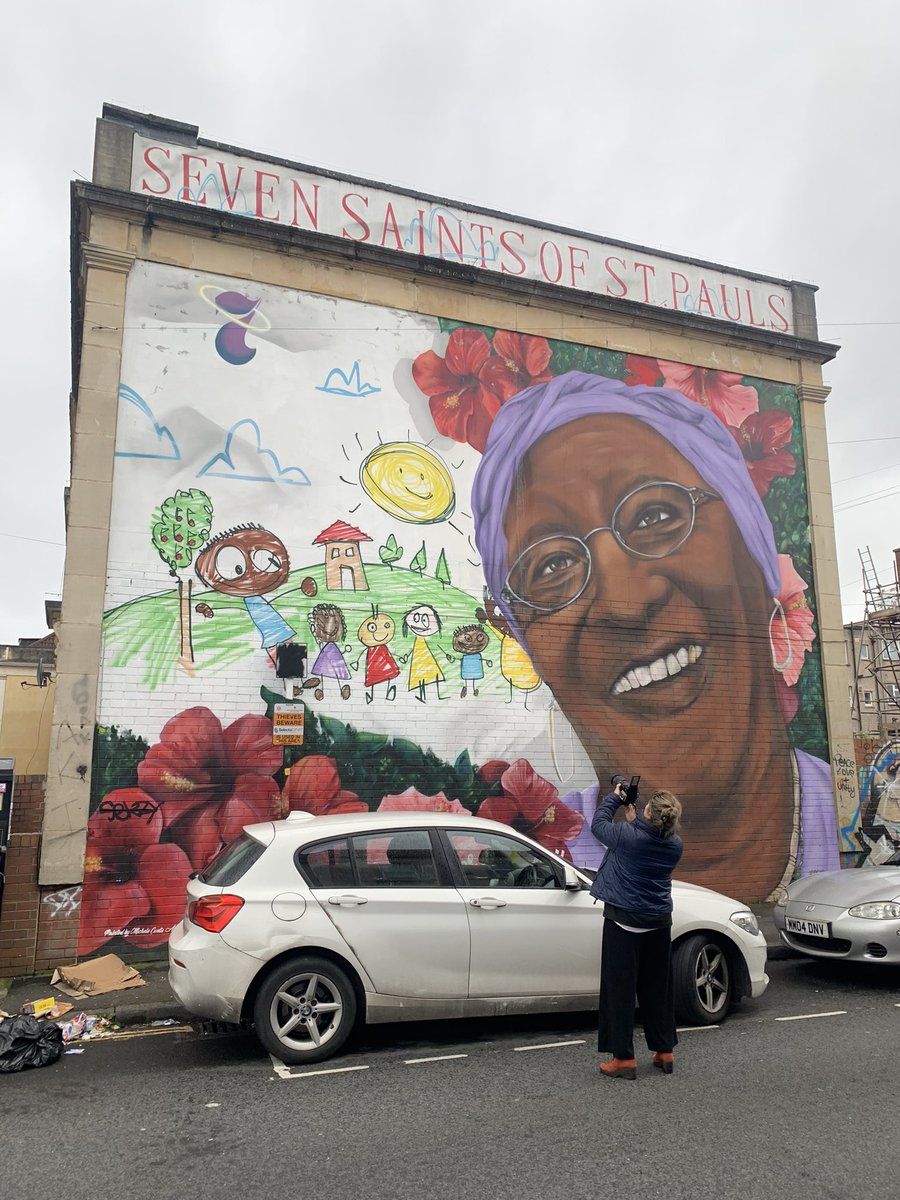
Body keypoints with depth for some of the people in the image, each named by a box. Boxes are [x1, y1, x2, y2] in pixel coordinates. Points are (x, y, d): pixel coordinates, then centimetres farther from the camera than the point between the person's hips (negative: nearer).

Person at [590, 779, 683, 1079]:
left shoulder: (628, 836, -20)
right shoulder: (675, 846, -5)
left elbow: (598, 824, -2)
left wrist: (615, 798, 10)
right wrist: (632, 819, 14)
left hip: (623, 921, -5)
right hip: (659, 922, 5)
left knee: (620, 988, 3)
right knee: (657, 987, 17)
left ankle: (624, 1058, 6)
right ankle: (665, 1052, 27)